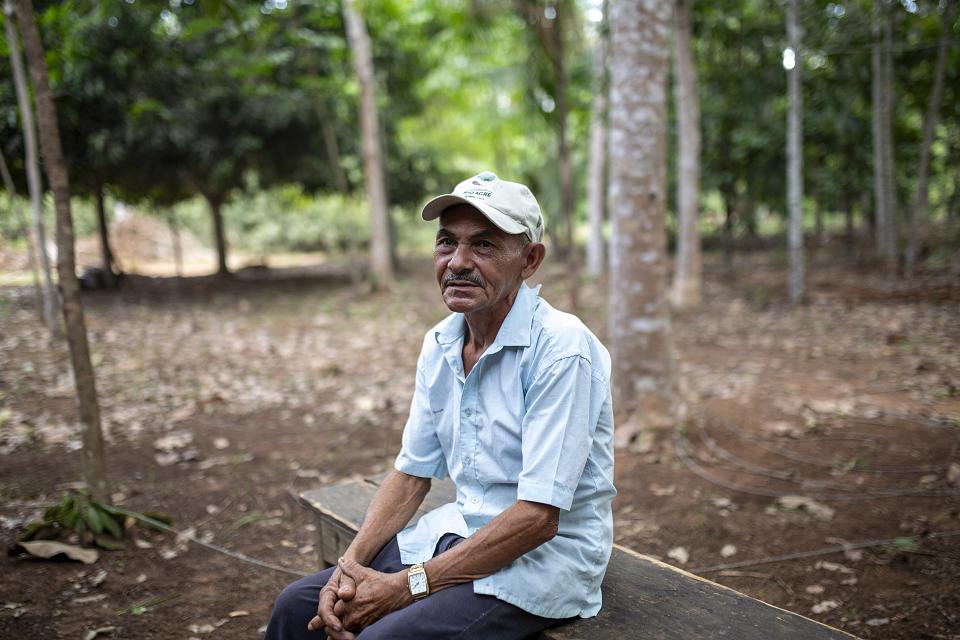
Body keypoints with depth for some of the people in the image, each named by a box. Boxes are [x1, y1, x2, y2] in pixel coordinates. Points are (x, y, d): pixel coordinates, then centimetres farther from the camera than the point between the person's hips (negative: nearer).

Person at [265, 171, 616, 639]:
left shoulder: (561, 347, -21)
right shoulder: (440, 345, 3)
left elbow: (538, 517, -23)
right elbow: (412, 473, 7)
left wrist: (409, 585, -20)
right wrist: (351, 565, -8)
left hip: (546, 554, -6)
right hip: (462, 531, 7)